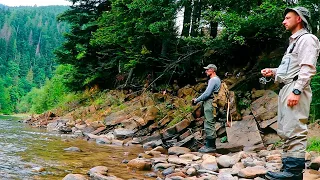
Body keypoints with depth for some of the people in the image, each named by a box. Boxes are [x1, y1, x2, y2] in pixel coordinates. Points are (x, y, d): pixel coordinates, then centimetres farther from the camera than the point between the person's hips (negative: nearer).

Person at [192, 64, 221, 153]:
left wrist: (197, 100, -8)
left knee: (209, 125, -10)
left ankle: (210, 146, -9)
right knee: (209, 125, 13)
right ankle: (209, 145, 17)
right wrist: (197, 99, 18)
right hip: (209, 103, 11)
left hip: (210, 103, -11)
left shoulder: (213, 80, -12)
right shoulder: (216, 79, 22)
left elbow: (207, 93, -19)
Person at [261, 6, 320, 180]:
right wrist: (273, 72, 15)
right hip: (286, 88, 10)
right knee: (285, 131, 8)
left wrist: (296, 91, -24)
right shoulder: (294, 41, 26)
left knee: (294, 131, -14)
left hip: (295, 88, -10)